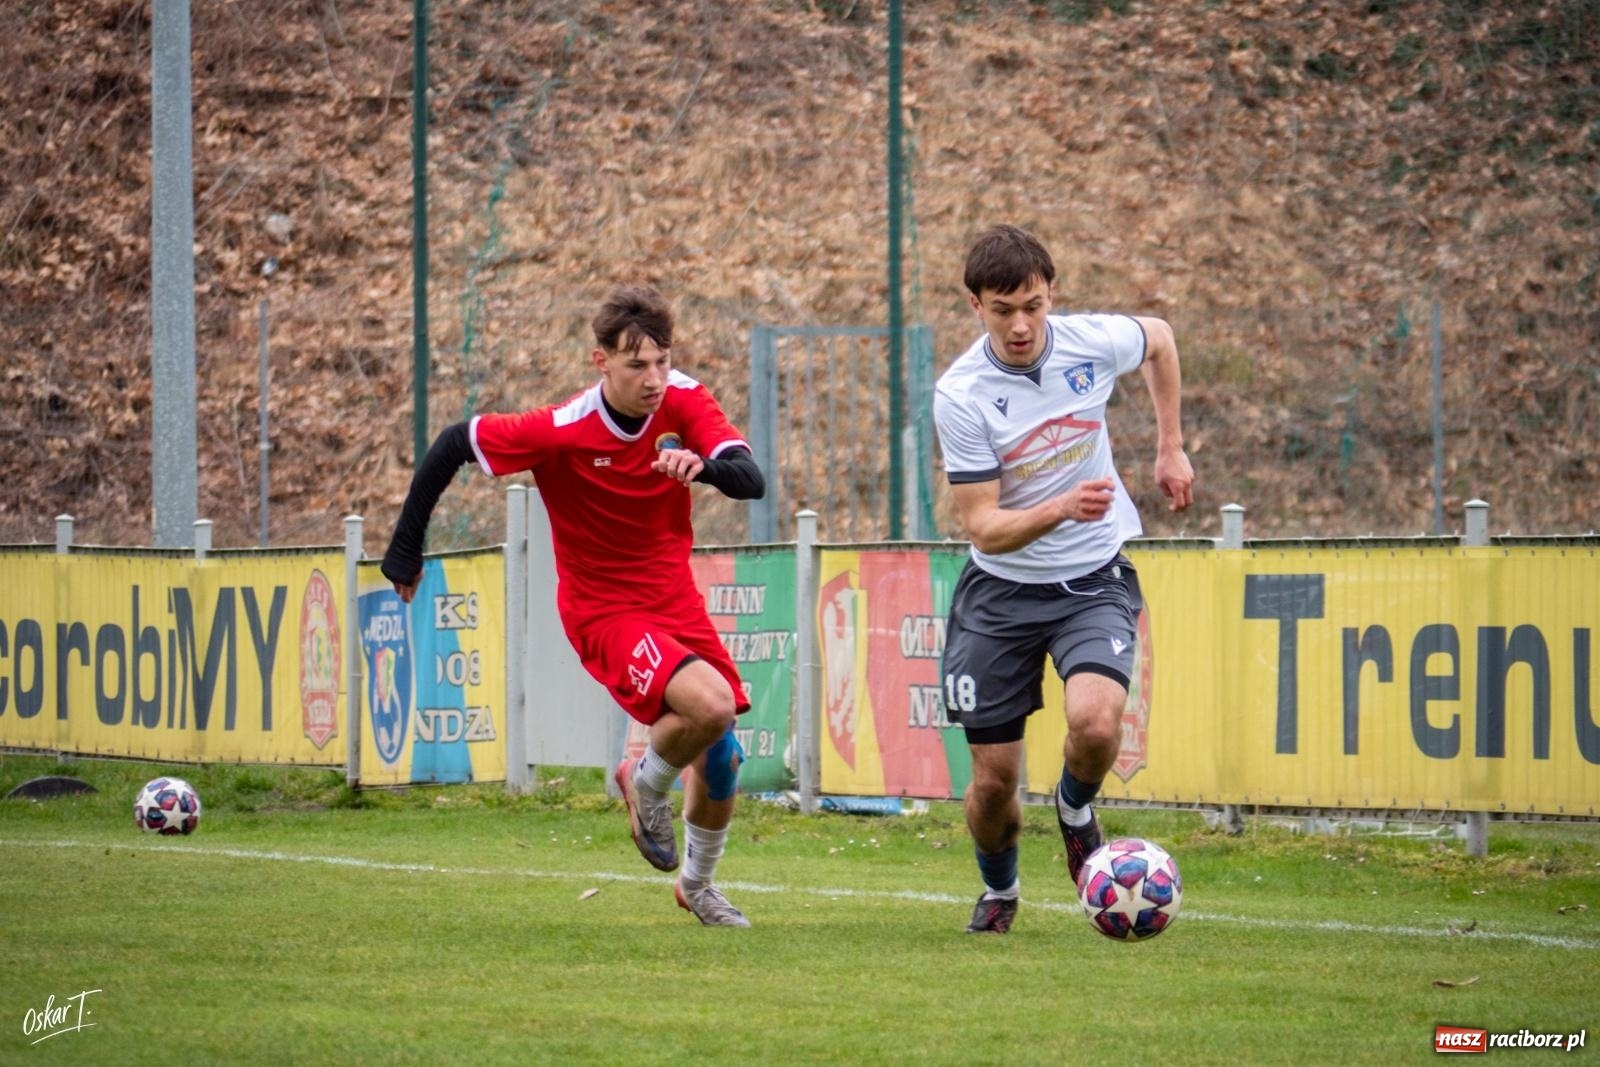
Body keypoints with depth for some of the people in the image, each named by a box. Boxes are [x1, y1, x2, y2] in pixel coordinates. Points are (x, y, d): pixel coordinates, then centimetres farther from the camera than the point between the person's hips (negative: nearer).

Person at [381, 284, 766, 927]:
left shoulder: (683, 401, -10)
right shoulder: (561, 431, -22)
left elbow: (752, 481, -19)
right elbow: (453, 446, -12)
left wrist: (702, 464, -42)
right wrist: (406, 549, -8)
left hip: (676, 600, 5)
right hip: (604, 611, -5)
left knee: (720, 759, 6)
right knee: (711, 704, -27)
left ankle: (697, 886, 34)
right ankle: (647, 784, 6)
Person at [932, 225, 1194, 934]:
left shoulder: (1093, 342, -12)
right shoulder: (961, 396, -19)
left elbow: (1159, 340, 14)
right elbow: (984, 527, -20)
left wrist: (1170, 449, 14)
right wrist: (1062, 509, -37)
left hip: (1094, 579, 1)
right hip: (1000, 589, -1)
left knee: (1095, 722, -27)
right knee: (994, 780, 1)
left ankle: (1075, 807, 9)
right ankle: (999, 890, 35)